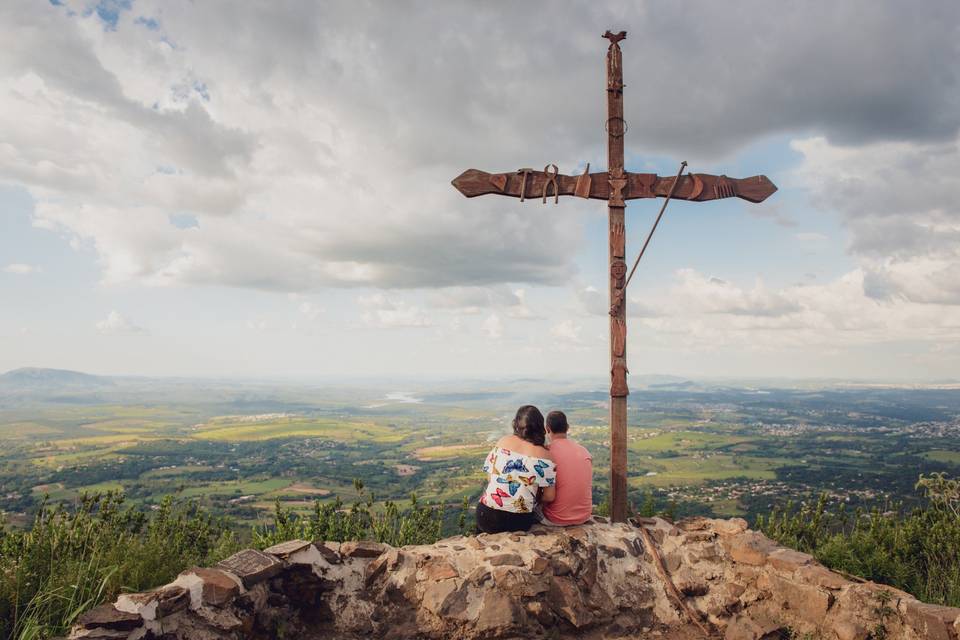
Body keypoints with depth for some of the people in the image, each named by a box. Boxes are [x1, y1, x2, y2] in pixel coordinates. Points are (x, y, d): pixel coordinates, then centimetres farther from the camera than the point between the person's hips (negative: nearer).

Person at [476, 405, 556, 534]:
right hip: (519, 522, -1)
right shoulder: (544, 454, -6)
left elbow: (489, 478, 3)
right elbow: (549, 497, -6)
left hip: (487, 517, 1)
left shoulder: (503, 441, -1)